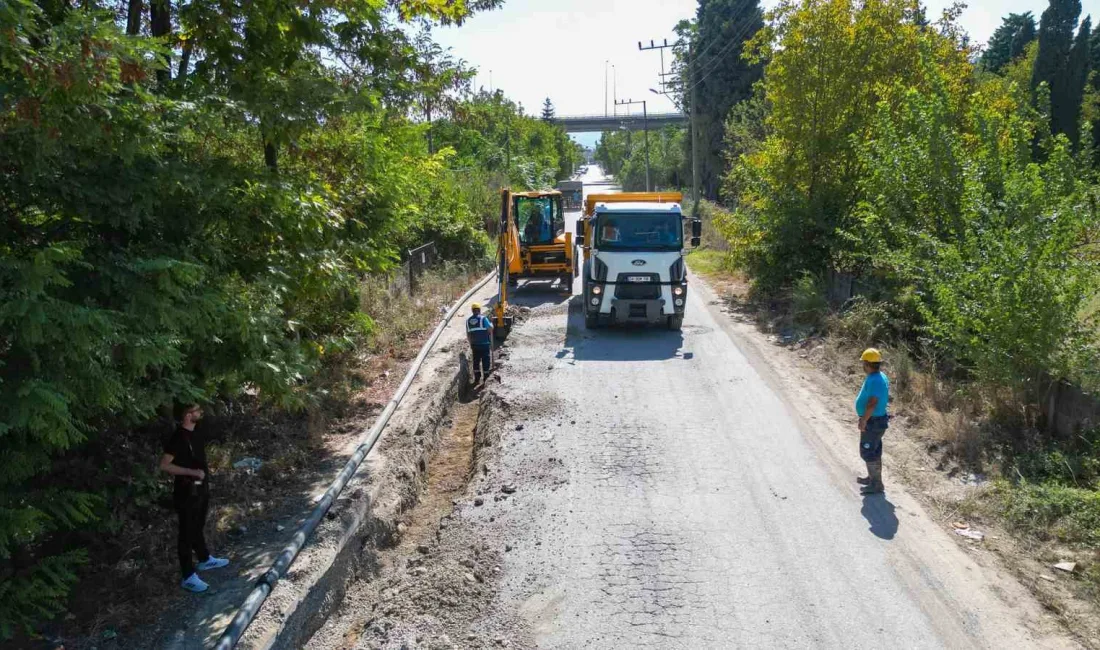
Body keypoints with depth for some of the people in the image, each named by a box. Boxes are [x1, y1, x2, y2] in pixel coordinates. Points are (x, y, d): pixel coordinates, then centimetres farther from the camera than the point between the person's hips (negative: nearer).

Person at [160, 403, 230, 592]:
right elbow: (164, 465, -23)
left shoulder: (196, 433, 5)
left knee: (198, 527, 24)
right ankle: (188, 577, 9)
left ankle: (205, 560, 41)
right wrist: (192, 472, -24)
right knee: (187, 532, 1)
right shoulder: (178, 437, -21)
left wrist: (206, 469, 10)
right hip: (187, 491, -8)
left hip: (201, 488, 9)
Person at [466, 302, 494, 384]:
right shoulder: (483, 318, -7)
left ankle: (477, 379, 15)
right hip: (485, 344, -4)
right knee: (486, 361, 4)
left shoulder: (468, 320, 7)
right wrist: (491, 324, 15)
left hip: (474, 344, 4)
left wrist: (471, 344, 21)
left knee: (476, 362, 13)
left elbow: (468, 334, 10)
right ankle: (486, 379, 6)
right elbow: (490, 330, -7)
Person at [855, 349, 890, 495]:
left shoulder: (874, 380, -26)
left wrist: (863, 420, -22)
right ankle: (873, 477, 34)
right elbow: (885, 398, 17)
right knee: (874, 451, 21)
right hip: (877, 419, 10)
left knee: (868, 453, -1)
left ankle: (876, 484, 6)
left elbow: (872, 403, -29)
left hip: (872, 422, -10)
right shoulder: (881, 376, 7)